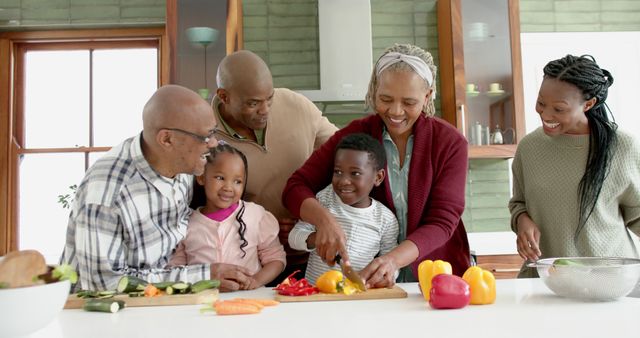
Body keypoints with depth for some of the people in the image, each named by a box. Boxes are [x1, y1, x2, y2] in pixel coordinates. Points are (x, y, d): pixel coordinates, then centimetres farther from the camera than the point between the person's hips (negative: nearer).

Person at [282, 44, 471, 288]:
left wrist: (393, 259, -30)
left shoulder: (450, 143, -5)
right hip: (366, 278, 0)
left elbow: (442, 222, -12)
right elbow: (296, 187, -7)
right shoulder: (354, 135, -4)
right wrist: (324, 219, -28)